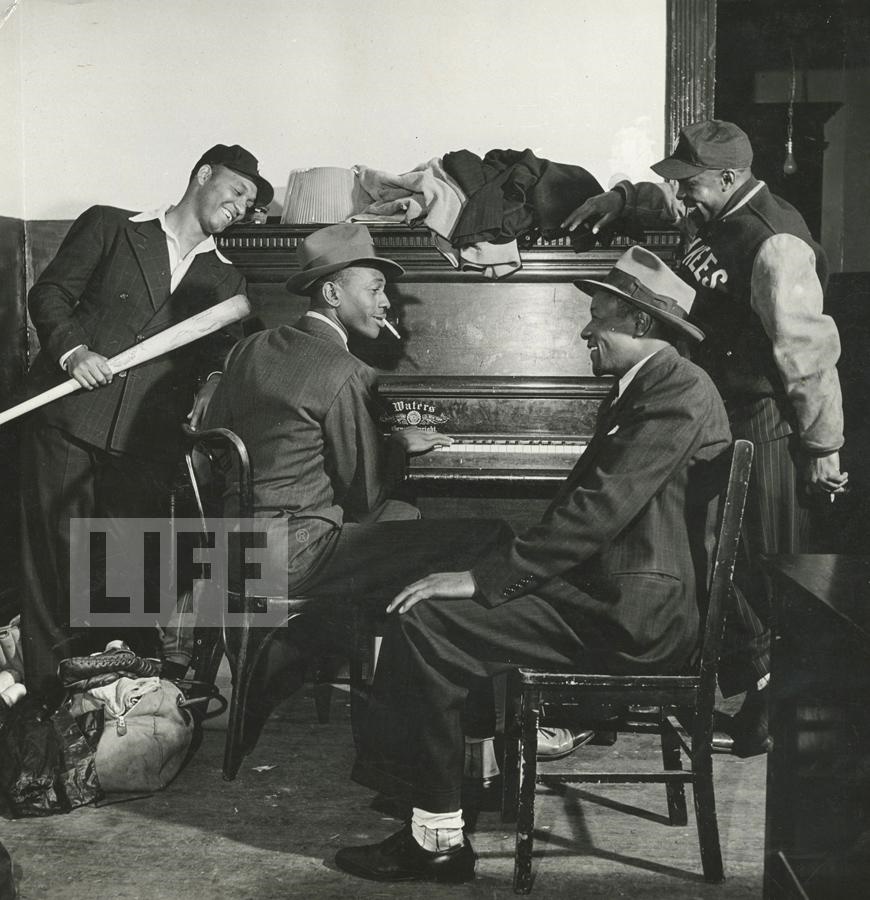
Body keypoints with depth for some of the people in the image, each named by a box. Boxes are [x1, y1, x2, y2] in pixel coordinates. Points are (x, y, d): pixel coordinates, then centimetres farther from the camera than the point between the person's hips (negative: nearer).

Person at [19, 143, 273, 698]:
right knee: (55, 559, -1)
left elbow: (222, 354, 12)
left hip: (148, 441, 2)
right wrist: (73, 351, -10)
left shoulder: (227, 281, 16)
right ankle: (50, 698, 9)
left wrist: (213, 383, -9)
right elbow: (49, 294, 6)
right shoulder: (109, 227, 8)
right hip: (69, 423, -2)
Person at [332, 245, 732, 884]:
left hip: (632, 617, -10)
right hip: (606, 593, 10)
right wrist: (486, 570, 7)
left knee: (424, 621, -18)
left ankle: (439, 836, -9)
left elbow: (603, 507, -22)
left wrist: (484, 579, -20)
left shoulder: (680, 389, -14)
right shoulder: (639, 388, 19)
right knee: (426, 605, 6)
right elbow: (586, 502, 18)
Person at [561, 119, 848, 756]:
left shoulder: (774, 244, -23)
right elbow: (667, 201, 32)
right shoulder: (713, 214, 6)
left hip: (765, 429, -9)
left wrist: (824, 448, -19)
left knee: (767, 572, 0)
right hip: (718, 417, 9)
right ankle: (750, 685, 34)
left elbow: (809, 353, -23)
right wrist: (619, 200, 14)